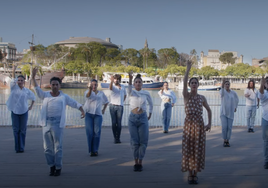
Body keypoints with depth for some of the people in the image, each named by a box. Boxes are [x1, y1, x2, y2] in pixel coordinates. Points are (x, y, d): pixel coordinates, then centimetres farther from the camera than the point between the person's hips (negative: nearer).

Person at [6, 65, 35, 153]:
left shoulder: (27, 91, 5)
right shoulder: (14, 87, 1)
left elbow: (33, 97, 22)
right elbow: (13, 80, -18)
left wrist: (31, 106, 14)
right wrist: (14, 71, -31)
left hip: (24, 112, 1)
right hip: (14, 112, 0)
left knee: (23, 130, 2)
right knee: (16, 130, 1)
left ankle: (21, 147, 9)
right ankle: (17, 147, 7)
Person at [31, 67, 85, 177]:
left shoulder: (64, 97, 7)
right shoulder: (45, 95, 12)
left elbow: (76, 104, 3)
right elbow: (36, 88, 1)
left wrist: (82, 111, -13)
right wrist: (33, 76, -10)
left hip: (58, 123, -2)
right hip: (46, 123, 2)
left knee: (58, 147, -2)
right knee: (48, 147, 6)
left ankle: (58, 168, 10)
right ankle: (52, 166, 21)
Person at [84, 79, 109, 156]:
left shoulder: (101, 93, 15)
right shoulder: (88, 91, 5)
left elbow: (106, 101, 30)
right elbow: (88, 95, -22)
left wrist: (104, 109, 16)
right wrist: (90, 89, -42)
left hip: (98, 114, 2)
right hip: (88, 113, -2)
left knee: (97, 132, -6)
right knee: (89, 132, -4)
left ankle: (95, 150, 1)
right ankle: (91, 150, 3)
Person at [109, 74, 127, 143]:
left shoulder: (123, 87, 12)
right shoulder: (113, 86, 0)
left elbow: (125, 95, 29)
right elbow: (110, 88, -27)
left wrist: (122, 101, 13)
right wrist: (111, 81, -45)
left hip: (120, 107, 2)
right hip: (113, 106, -2)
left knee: (119, 123, -2)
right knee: (114, 122, -1)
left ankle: (118, 138, 3)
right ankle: (115, 138, 7)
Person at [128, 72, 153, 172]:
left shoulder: (146, 93, 3)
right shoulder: (131, 92, -1)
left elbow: (151, 104, 21)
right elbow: (129, 88, -27)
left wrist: (150, 114, 18)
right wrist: (130, 79, -45)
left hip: (143, 118, 1)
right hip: (133, 118, -1)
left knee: (143, 141, 0)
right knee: (134, 141, 1)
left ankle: (140, 163, 13)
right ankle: (136, 163, 13)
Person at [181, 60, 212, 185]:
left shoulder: (202, 98, 7)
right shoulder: (186, 95, -2)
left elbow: (209, 110, 18)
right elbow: (184, 82, -20)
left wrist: (209, 123, 8)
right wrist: (188, 69, -29)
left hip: (199, 125, 2)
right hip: (188, 124, -2)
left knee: (198, 149, 4)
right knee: (188, 149, 0)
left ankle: (195, 174, 18)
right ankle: (190, 174, 14)